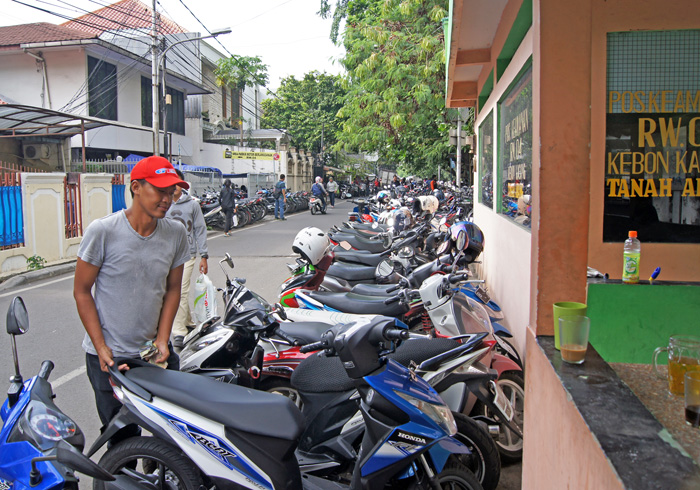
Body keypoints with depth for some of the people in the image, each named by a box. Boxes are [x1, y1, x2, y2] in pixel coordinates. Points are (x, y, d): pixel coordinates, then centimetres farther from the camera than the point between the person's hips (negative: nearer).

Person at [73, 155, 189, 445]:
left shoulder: (176, 233, -2)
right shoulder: (102, 231, -13)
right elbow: (81, 291, -5)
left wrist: (162, 340, 0)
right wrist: (101, 348, -9)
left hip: (155, 351, 3)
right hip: (109, 356, -3)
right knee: (123, 440, 4)